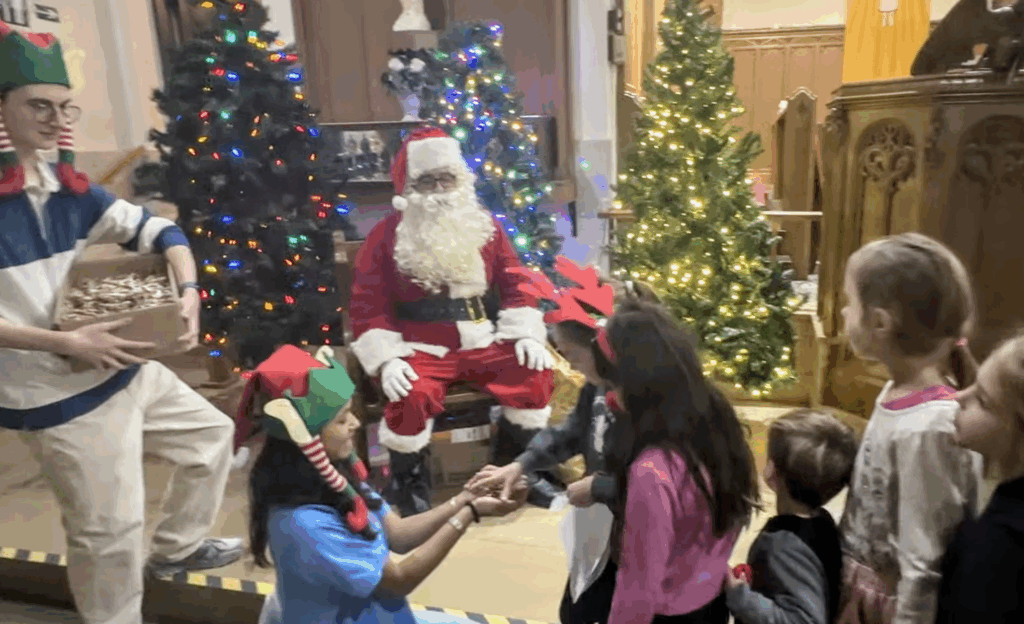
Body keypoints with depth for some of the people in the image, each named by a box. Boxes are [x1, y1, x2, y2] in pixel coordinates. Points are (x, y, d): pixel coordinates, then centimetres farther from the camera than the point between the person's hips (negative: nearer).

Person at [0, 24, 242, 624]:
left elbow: (159, 231, 6)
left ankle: (178, 547, 39)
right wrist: (68, 342, -26)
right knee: (109, 530, 3)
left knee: (212, 432, 20)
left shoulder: (67, 189, 3)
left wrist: (189, 293, -12)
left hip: (125, 370, 7)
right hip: (56, 395, -7)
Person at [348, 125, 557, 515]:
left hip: (484, 342, 3)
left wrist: (528, 335, -3)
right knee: (412, 396, -32)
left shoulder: (485, 226, 10)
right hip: (421, 348, -3)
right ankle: (408, 487, -3)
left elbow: (515, 283, 11)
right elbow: (367, 304, -3)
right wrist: (387, 359, -16)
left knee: (536, 374, -17)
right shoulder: (386, 236, 1)